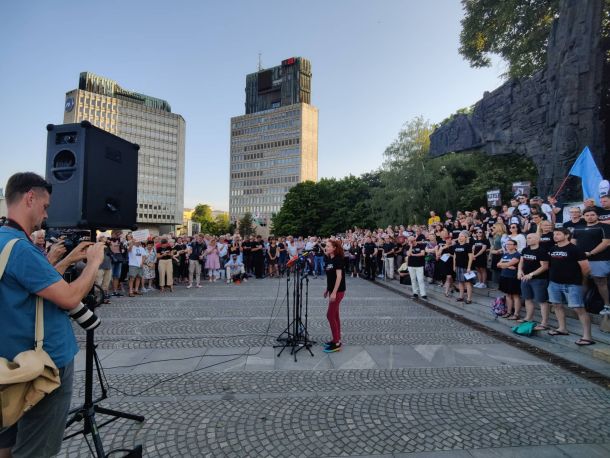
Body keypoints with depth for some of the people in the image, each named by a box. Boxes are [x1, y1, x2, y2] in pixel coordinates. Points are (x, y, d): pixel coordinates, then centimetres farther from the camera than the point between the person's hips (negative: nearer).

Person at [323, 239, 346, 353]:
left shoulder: (338, 259, -16)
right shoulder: (329, 259, 9)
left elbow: (339, 276, -21)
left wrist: (334, 292, -24)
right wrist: (327, 289, 17)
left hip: (338, 291, -9)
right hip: (332, 290, 9)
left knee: (330, 315, -5)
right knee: (335, 315, 13)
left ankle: (336, 344, 4)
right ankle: (337, 340, 24)